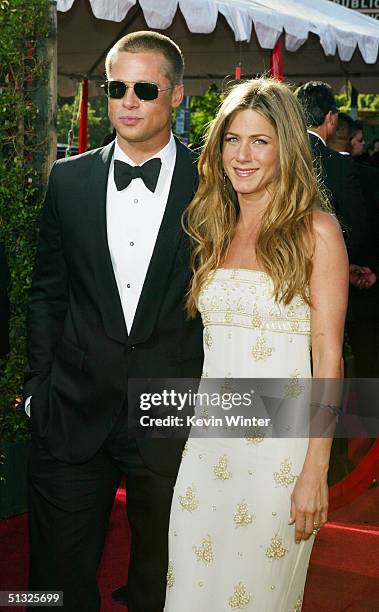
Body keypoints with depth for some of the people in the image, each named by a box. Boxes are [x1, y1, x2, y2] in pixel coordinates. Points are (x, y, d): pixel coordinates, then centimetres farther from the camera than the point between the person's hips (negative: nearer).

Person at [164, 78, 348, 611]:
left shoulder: (316, 230, -6)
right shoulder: (214, 230, 10)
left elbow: (328, 355, -9)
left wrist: (315, 471, -13)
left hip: (279, 445, -4)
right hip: (208, 440, 5)